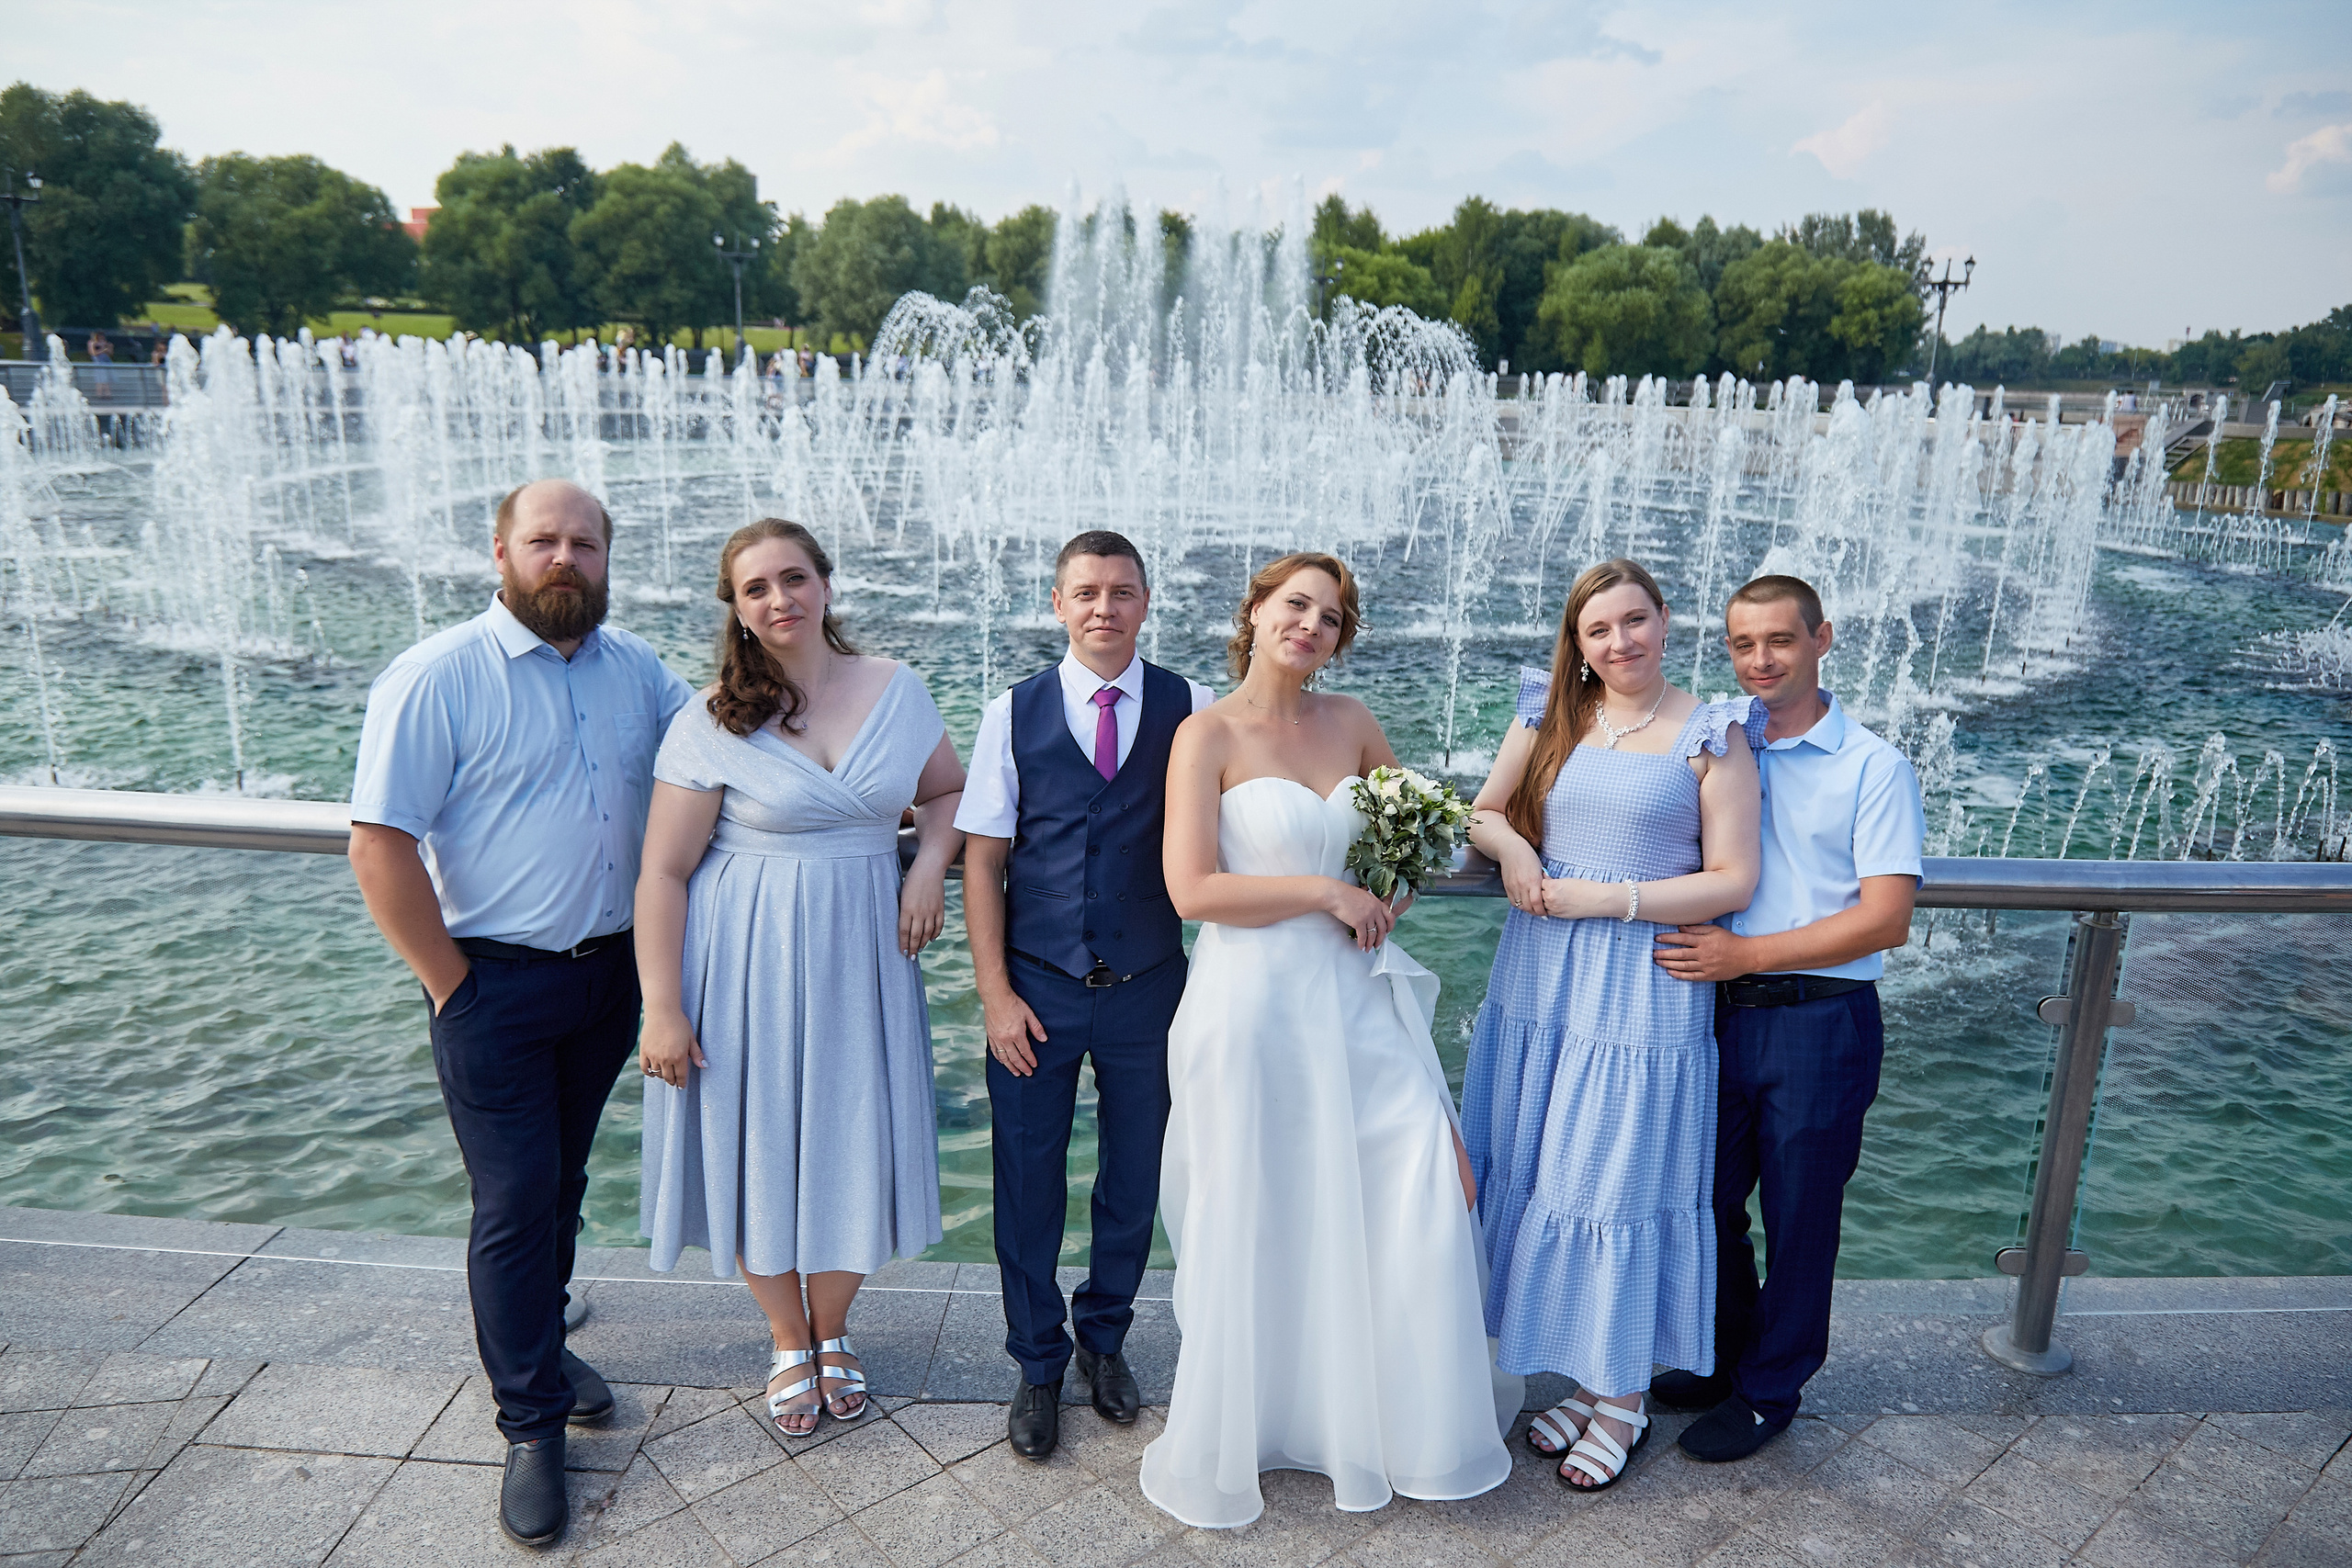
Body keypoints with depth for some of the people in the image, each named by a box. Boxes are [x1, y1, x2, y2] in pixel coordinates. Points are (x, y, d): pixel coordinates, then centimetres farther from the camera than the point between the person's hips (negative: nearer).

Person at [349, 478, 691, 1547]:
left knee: (563, 1177, 19)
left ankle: (538, 1340, 41)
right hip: (497, 981, -5)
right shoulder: (437, 678, -13)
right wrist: (453, 986, -13)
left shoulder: (634, 668, 3)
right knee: (514, 1200, 2)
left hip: (608, 970, 5)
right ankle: (532, 1426, 18)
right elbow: (379, 845, -15)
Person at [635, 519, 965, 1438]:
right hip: (748, 964, -2)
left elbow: (948, 792, 15)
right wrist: (663, 1009, -10)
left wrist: (930, 864, -5)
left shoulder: (898, 689, 1)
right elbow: (664, 872, -7)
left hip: (861, 957, 2)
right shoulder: (710, 723, -8)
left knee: (854, 1147, 9)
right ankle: (789, 1342, 35)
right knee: (758, 1145, 9)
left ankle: (833, 1331, 36)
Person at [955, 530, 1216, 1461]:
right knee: (1028, 1182, 11)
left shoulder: (1193, 711, -3)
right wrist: (994, 992, -7)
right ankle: (1038, 1364, 34)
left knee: (1135, 1178, 15)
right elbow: (983, 860, -2)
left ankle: (1105, 1337, 41)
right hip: (1037, 988, 0)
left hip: (1149, 987, 1)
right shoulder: (1014, 715, -2)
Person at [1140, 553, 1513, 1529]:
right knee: (1259, 1224, 7)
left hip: (1355, 995, 5)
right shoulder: (1210, 733, -7)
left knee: (1427, 1184, 2)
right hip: (1254, 1000, -5)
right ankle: (1231, 1441, 30)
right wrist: (1325, 892, -12)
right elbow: (1192, 890, -15)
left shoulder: (1352, 723, 7)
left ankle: (1411, 1420, 27)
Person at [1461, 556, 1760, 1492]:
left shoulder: (1710, 734, -4)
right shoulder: (1549, 716, 7)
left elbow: (1732, 881, -6)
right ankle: (1582, 1375, 29)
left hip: (1644, 993, -4)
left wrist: (1606, 898, -14)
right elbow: (1483, 812, 15)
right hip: (1538, 984, 4)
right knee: (1536, 1175, 10)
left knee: (1621, 1184, 4)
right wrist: (1509, 845, -8)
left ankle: (1624, 1398, 24)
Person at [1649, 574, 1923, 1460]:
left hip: (1820, 1023, -4)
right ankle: (1722, 1359, 40)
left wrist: (1747, 953, -19)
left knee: (1799, 1218, 11)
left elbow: (1885, 919, -14)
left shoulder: (1872, 767, -7)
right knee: (1708, 1198, 17)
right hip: (1719, 1013, 4)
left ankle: (1768, 1392, 31)